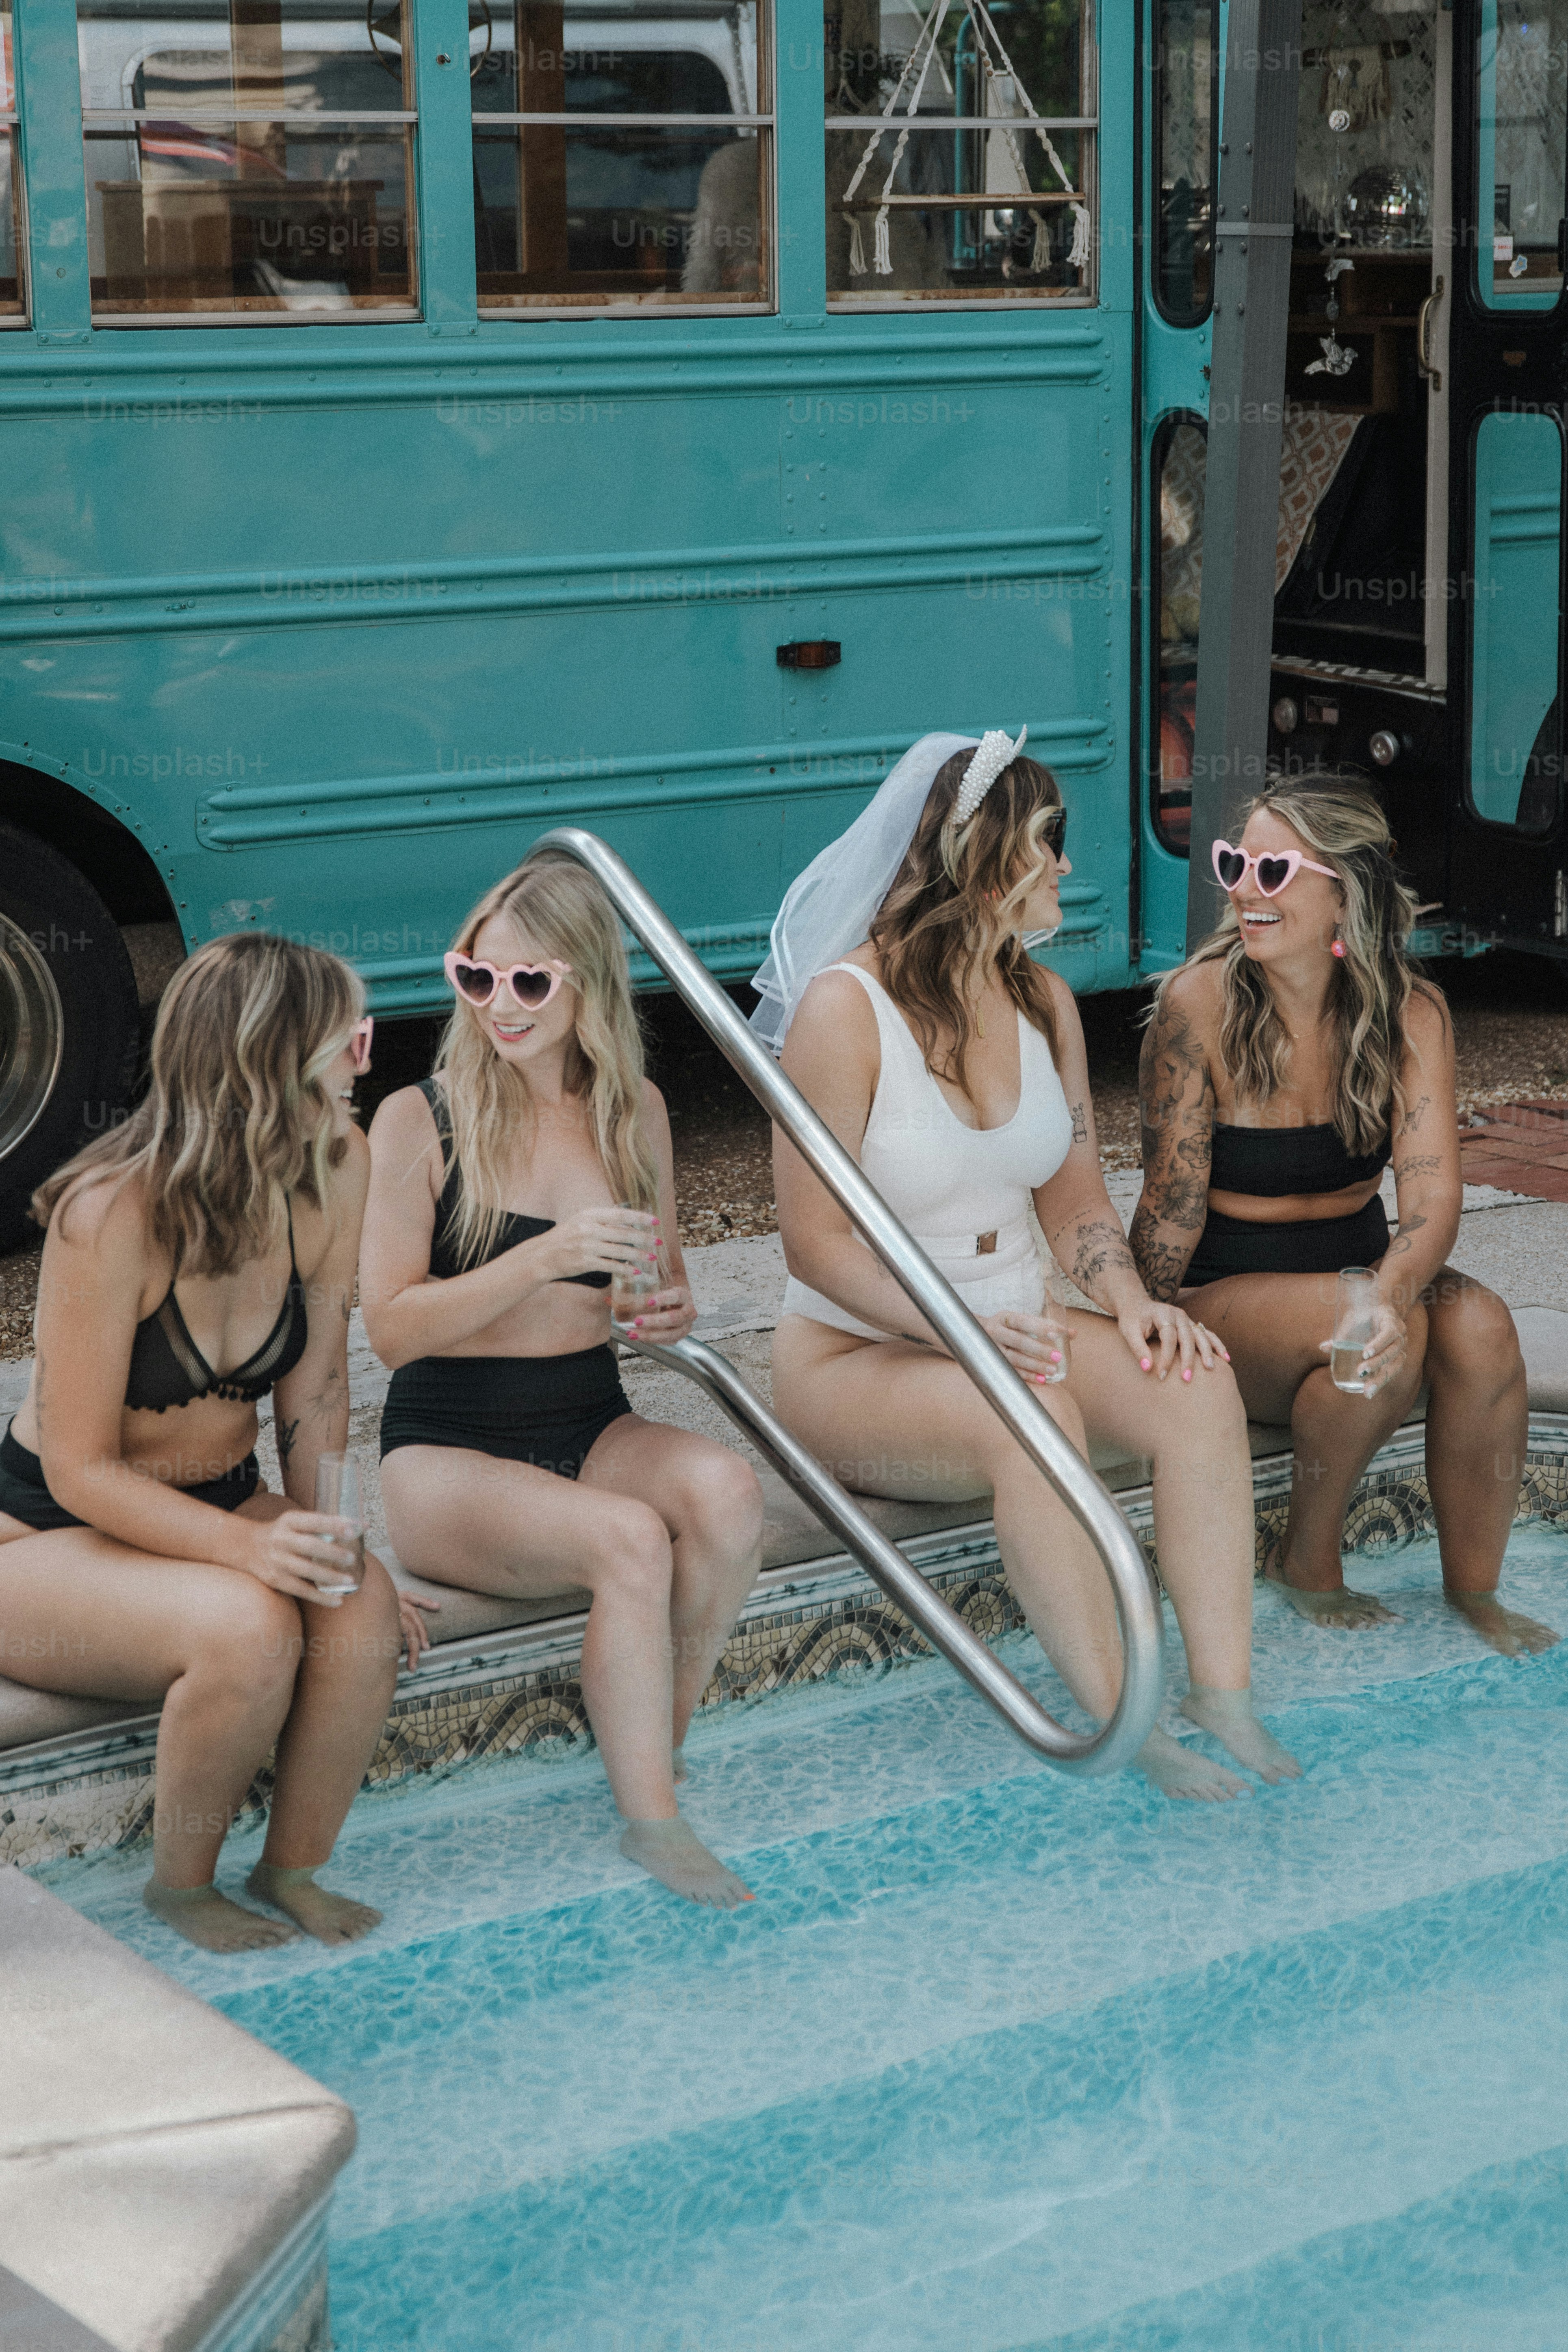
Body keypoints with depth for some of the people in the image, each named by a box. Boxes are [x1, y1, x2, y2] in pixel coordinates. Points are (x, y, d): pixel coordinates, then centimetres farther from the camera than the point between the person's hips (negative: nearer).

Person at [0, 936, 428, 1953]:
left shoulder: (336, 1169, -11)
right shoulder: (112, 1214, -28)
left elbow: (316, 1387, 0)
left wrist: (333, 1543, -15)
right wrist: (249, 1545, -37)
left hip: (220, 1505, 5)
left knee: (363, 1610, -27)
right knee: (247, 1627, -34)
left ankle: (294, 1868, -2)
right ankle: (181, 1887, -6)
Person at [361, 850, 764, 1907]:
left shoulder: (634, 1109, 6)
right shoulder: (417, 1122, -6)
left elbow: (663, 1280, 21)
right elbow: (391, 1326, -11)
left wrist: (674, 1312, -4)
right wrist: (545, 1259, -22)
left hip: (595, 1429, 4)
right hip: (447, 1451, -4)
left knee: (725, 1488, -29)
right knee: (629, 1539, -32)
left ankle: (659, 1734, -9)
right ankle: (651, 1819, -19)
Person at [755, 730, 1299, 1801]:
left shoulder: (1044, 999, 8)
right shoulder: (845, 1006, -14)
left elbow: (1076, 1200, 10)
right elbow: (816, 1242, -17)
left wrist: (1132, 1301, -11)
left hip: (1012, 1332, 6)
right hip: (854, 1355, -6)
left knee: (1197, 1386, -22)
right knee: (1034, 1417, -36)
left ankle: (1224, 1697, -23)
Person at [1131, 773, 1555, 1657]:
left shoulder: (1411, 1010, -7)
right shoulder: (1201, 1003, -15)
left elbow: (1432, 1189, -18)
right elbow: (1174, 1203, -11)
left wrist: (1392, 1292, -37)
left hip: (1361, 1261, 3)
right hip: (1228, 1288, -3)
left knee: (1480, 1325, -28)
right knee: (1387, 1340, -32)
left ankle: (1474, 1587, -8)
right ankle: (1307, 1560, -6)